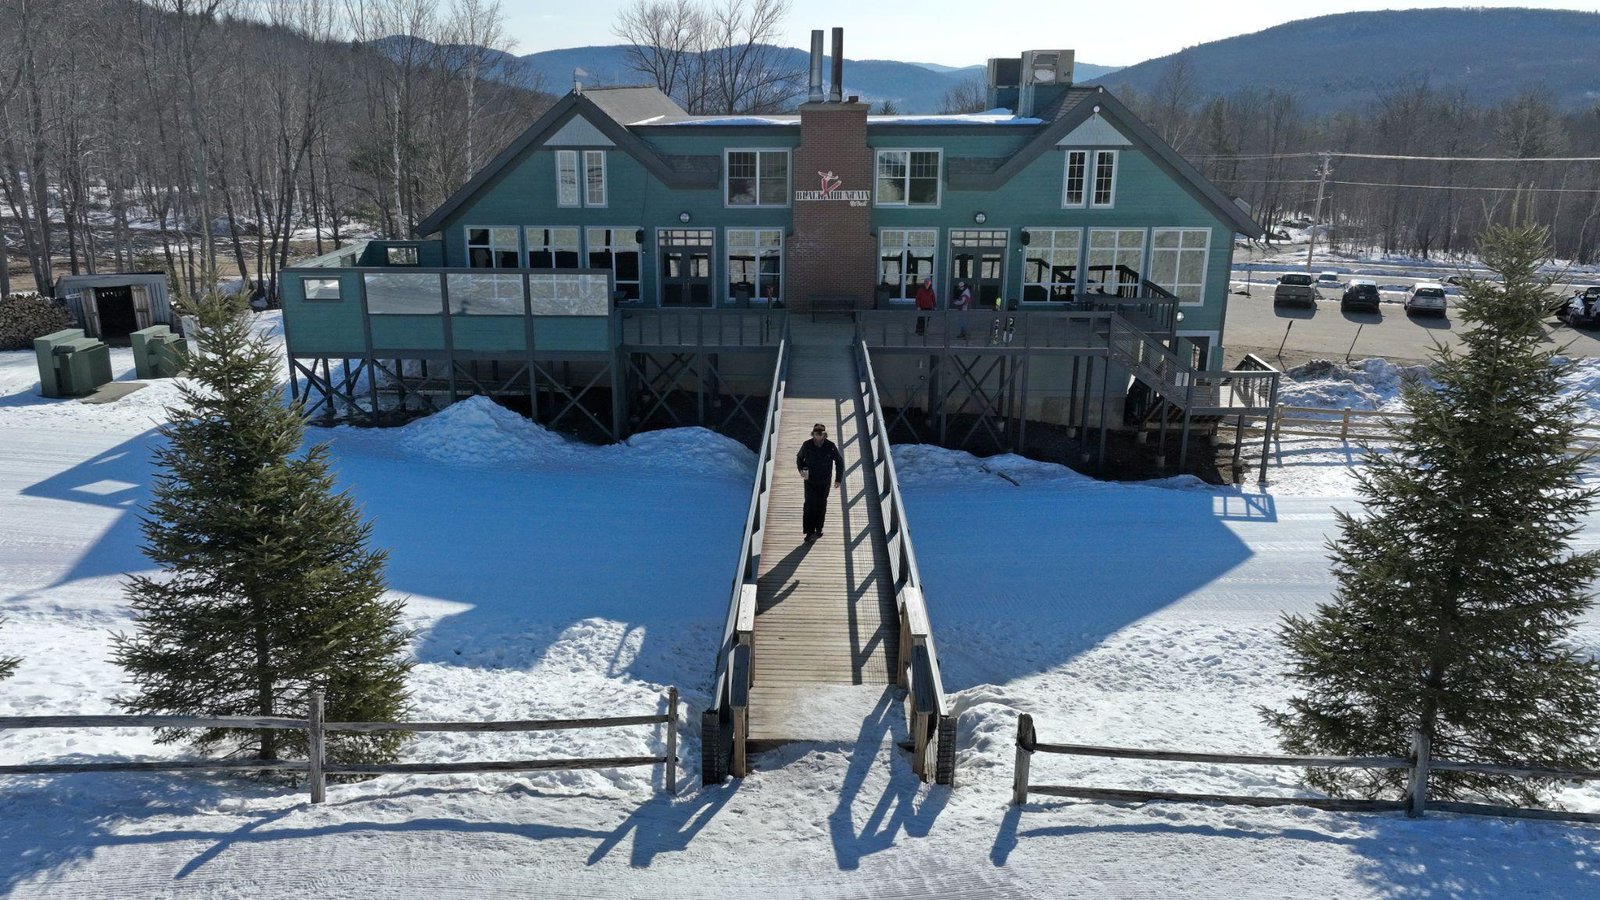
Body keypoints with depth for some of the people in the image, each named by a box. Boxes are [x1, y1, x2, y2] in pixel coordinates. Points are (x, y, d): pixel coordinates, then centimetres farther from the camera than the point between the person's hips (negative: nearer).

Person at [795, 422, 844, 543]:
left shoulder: (830, 446, -12)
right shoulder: (807, 445, -10)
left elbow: (839, 462, 1)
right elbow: (799, 457, 9)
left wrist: (838, 479, -2)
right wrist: (801, 469, -9)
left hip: (824, 482, 1)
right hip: (810, 481, -1)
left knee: (821, 506, 12)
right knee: (809, 505, -11)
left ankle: (818, 529, 30)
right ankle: (810, 532, -8)